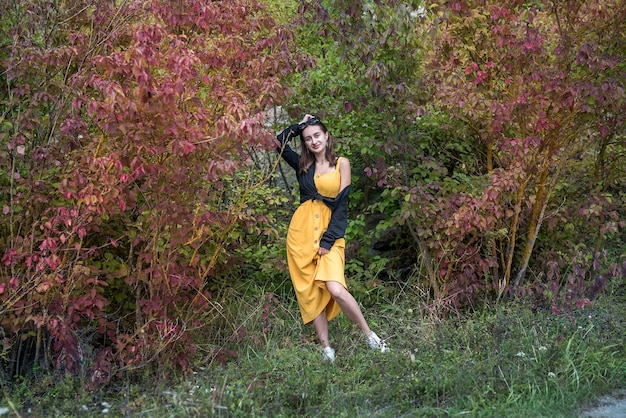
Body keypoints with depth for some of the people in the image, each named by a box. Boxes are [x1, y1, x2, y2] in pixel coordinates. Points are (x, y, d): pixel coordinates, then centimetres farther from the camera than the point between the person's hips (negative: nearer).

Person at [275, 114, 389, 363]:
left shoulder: (341, 163, 5)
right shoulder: (303, 165, 14)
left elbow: (342, 204, -2)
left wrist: (328, 239, -9)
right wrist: (300, 125, 14)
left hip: (329, 232, -4)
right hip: (301, 231, 4)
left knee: (335, 289, -21)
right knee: (310, 292, 0)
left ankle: (370, 336, -7)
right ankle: (326, 348, 5)